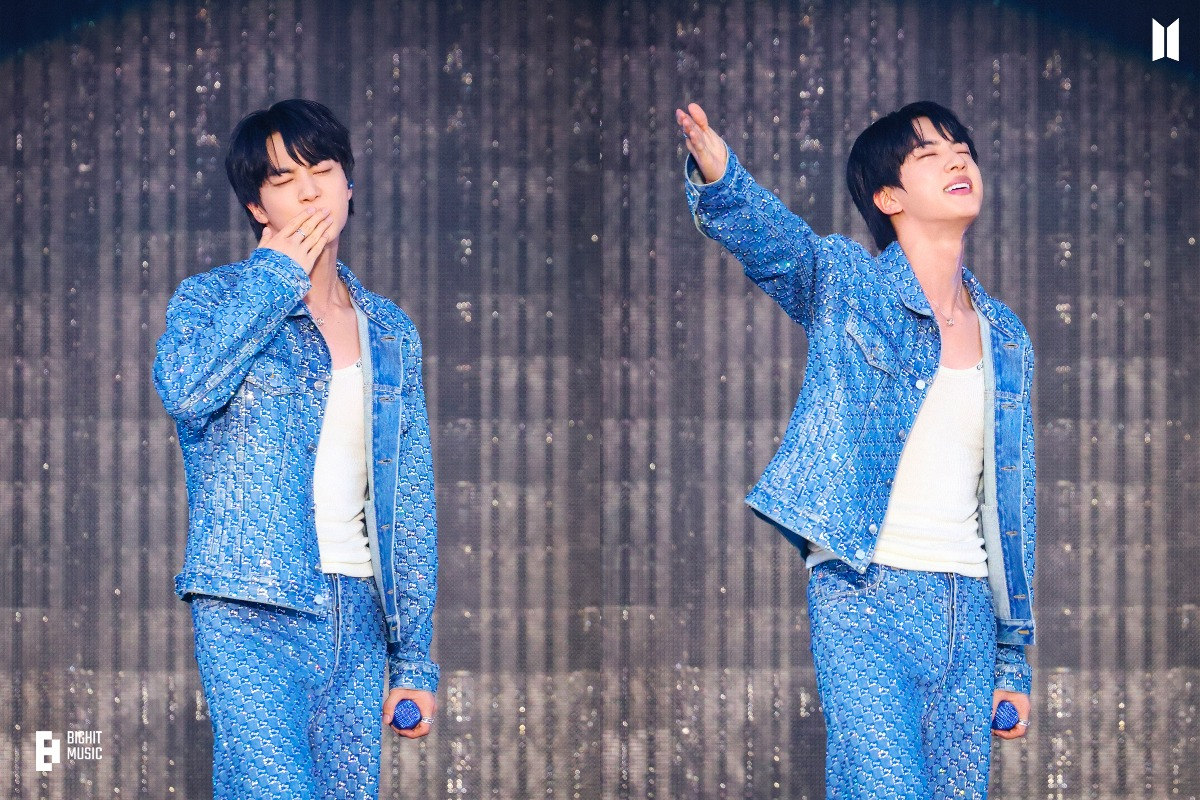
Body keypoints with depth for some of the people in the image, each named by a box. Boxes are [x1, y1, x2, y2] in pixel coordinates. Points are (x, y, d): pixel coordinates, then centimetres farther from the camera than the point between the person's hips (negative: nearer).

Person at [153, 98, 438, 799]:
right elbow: (185, 387, -19)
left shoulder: (391, 333, 17)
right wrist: (274, 278, -6)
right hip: (252, 612, -4)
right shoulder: (213, 298, 6)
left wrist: (415, 658, 13)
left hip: (357, 613, 5)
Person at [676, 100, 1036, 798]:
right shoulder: (845, 283, 0)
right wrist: (717, 176, -46)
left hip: (966, 608, 5)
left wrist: (1014, 658, 17)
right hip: (864, 595, -5)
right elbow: (768, 236, -22)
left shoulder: (1007, 340, 14)